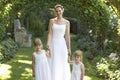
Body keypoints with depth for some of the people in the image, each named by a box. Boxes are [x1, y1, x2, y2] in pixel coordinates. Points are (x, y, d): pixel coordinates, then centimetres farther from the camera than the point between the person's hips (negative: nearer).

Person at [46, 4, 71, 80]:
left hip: (62, 45, 0)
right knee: (53, 65, 2)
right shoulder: (52, 21, 1)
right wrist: (48, 44, -20)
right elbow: (50, 34, -3)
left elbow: (67, 36, 2)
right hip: (53, 45, 0)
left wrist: (69, 48, -1)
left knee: (62, 65, 6)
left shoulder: (67, 22, 2)